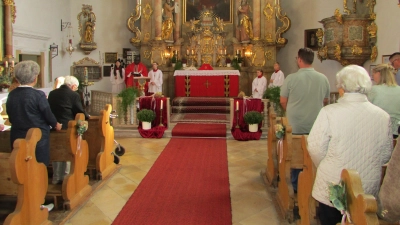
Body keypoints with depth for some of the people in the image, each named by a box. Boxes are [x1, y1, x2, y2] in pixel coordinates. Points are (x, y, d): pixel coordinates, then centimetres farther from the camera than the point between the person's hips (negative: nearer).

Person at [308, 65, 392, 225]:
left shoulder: (329, 112, -18)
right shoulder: (383, 116, -6)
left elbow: (316, 148, -13)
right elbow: (386, 155, 3)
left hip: (332, 189, -3)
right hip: (369, 190, 3)